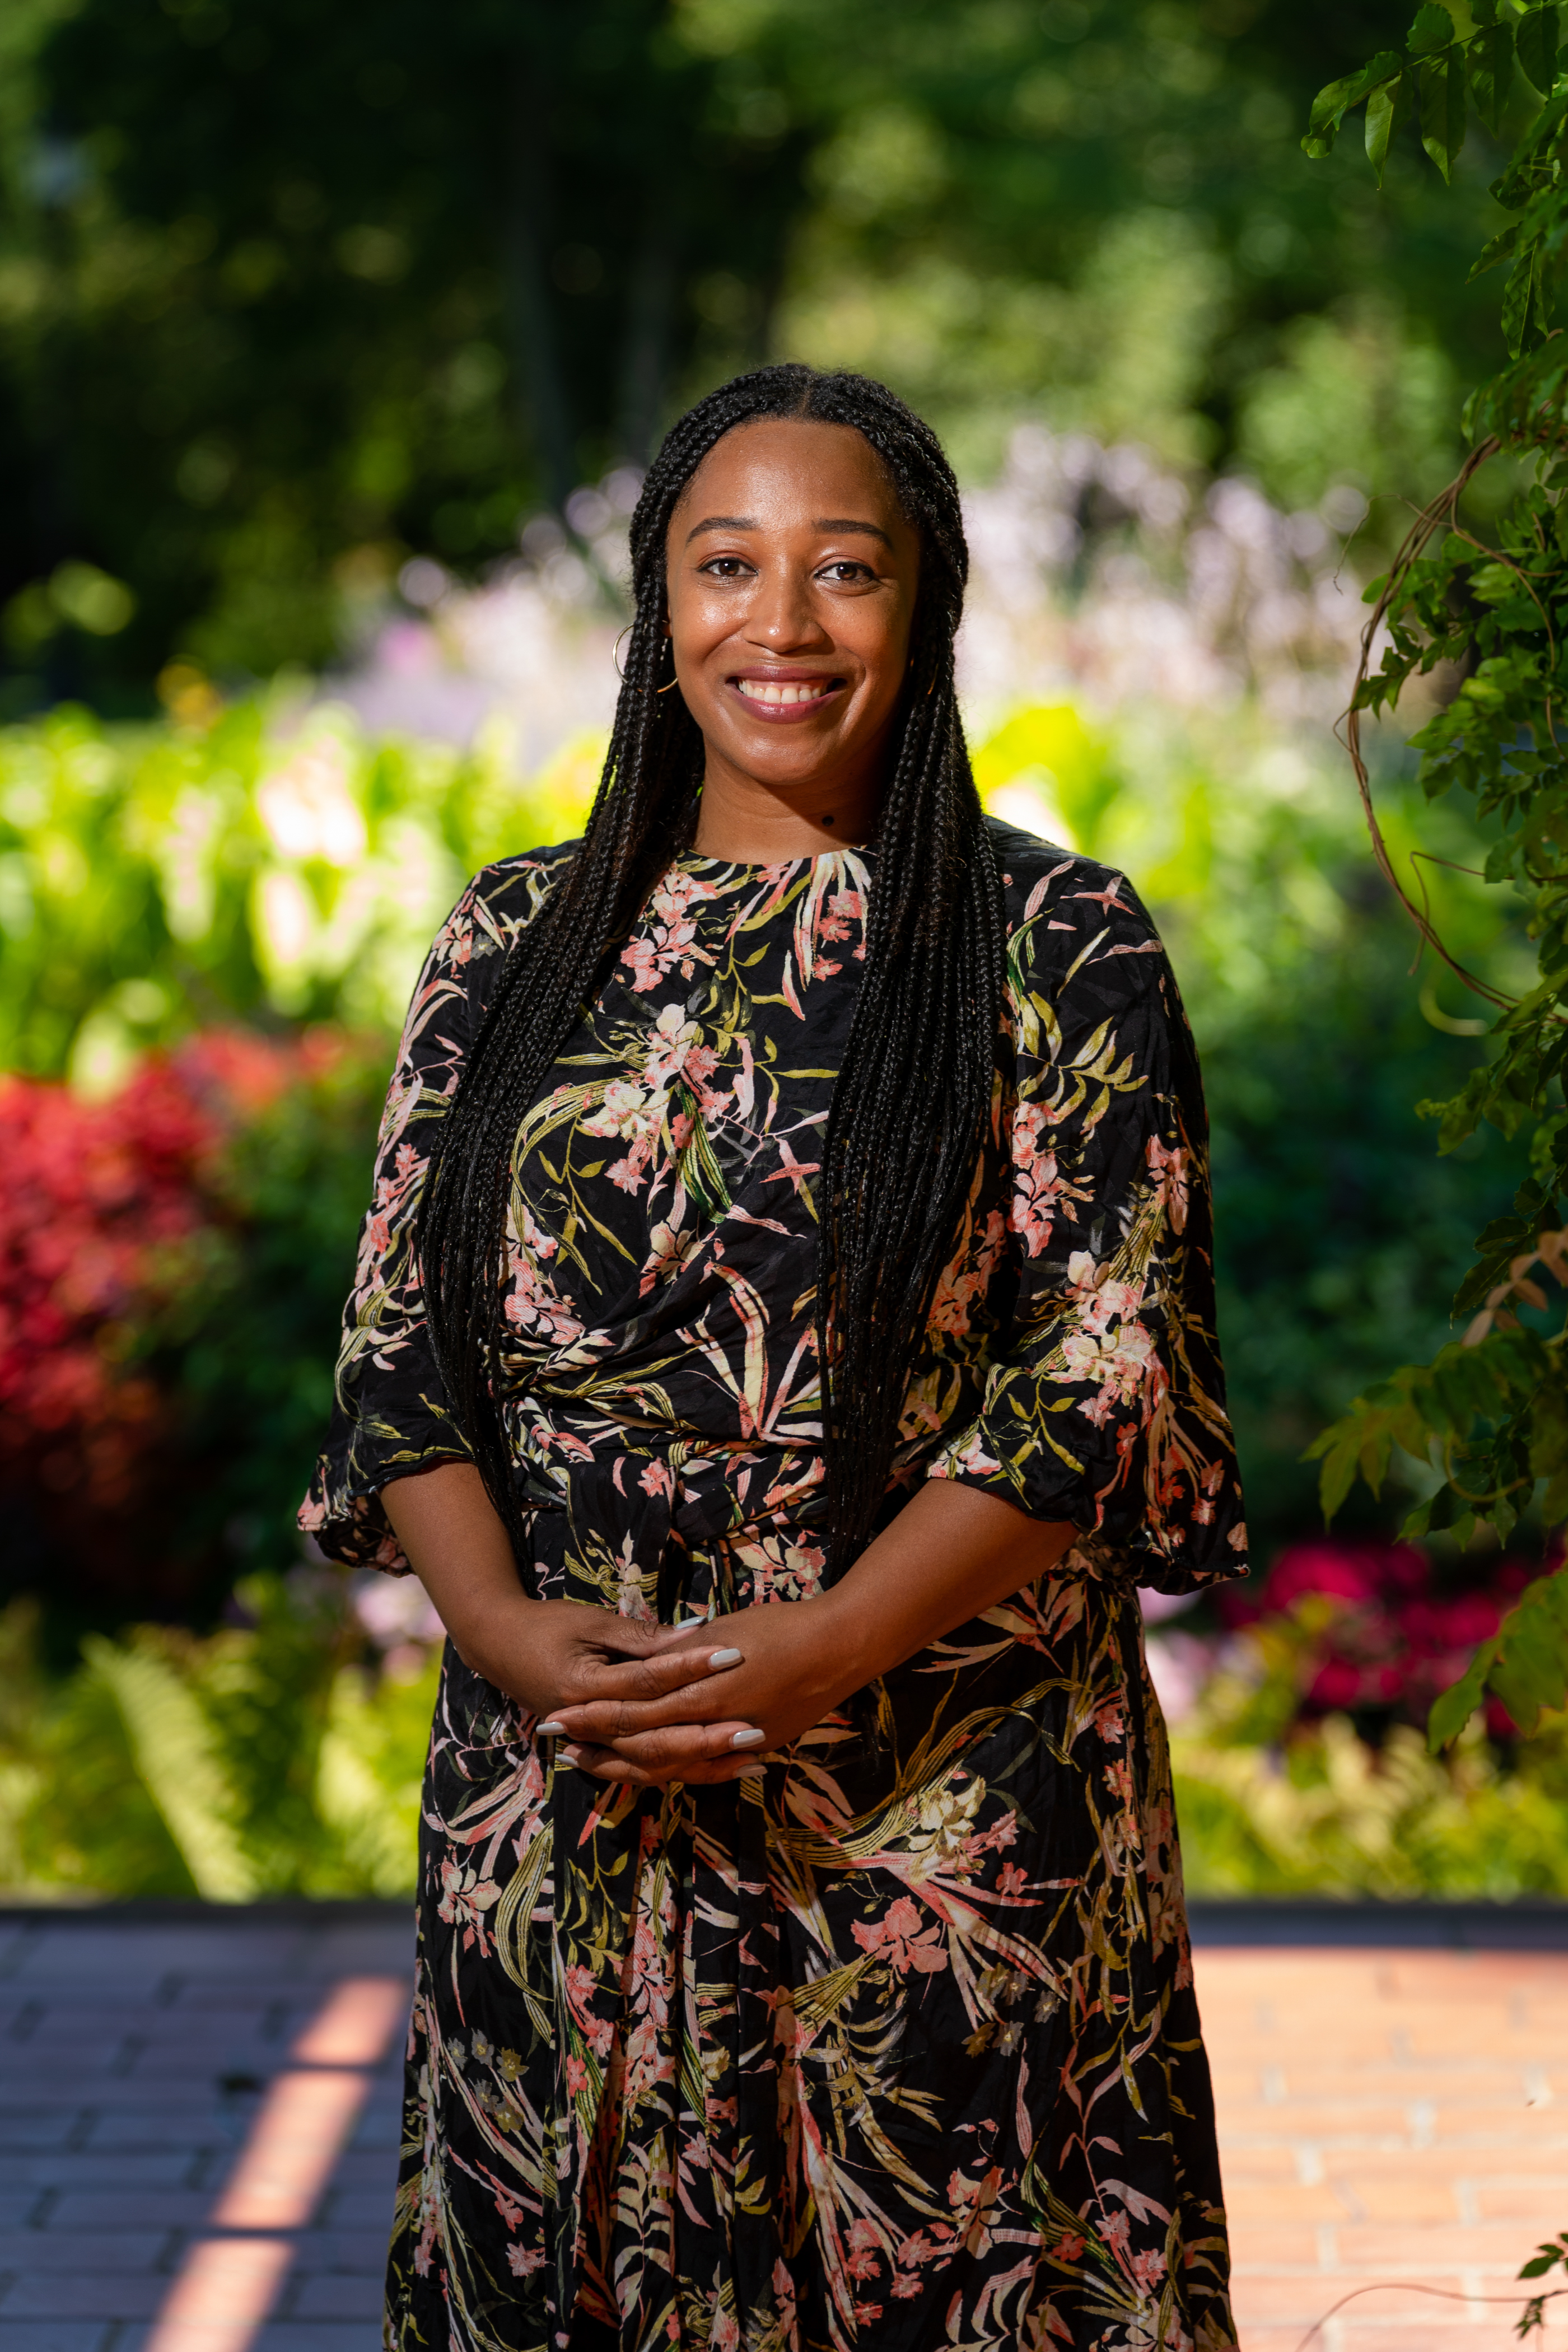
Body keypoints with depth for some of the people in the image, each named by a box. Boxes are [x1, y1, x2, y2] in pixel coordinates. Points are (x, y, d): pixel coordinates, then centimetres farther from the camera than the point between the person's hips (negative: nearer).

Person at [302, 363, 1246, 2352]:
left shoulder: (1058, 946, -1)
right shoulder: (517, 941, 10)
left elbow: (1107, 1361, -8)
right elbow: (400, 1334, 7)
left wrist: (825, 1646, -18)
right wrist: (505, 1626, -11)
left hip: (950, 1802, -3)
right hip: (556, 1797, 3)